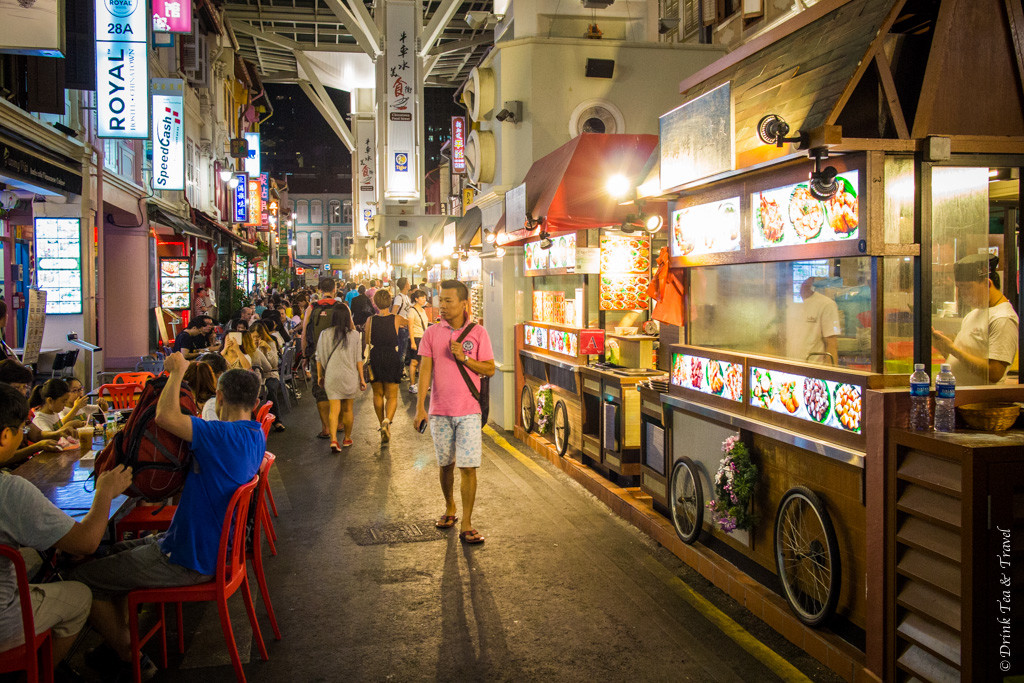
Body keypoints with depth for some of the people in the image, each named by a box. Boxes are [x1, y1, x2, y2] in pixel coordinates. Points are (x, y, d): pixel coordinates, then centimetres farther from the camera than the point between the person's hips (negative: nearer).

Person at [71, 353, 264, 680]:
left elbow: (165, 416, -39)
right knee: (117, 551, 26)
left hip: (188, 562, -10)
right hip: (214, 546, 10)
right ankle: (122, 642, 31)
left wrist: (177, 371, -24)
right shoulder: (255, 435, 1)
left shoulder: (226, 436, -29)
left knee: (84, 579, 2)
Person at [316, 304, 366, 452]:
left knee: (334, 409, 1)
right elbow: (358, 359, -1)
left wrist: (319, 376, 15)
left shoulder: (324, 334, -3)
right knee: (347, 409, 13)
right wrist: (362, 379, 6)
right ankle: (347, 439, 27)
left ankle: (333, 439, -15)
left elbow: (319, 358, 3)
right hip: (350, 375, 0)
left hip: (331, 376, 0)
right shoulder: (354, 335, -5)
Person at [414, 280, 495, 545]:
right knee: (446, 464, 14)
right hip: (439, 410, 2)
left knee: (468, 468, -5)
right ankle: (449, 509, 37)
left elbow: (490, 369, 0)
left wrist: (464, 358, -15)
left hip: (468, 411, -2)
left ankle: (466, 525, 2)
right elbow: (425, 370, -1)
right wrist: (420, 407, -8)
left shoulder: (477, 332, -1)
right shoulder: (432, 333, 3)